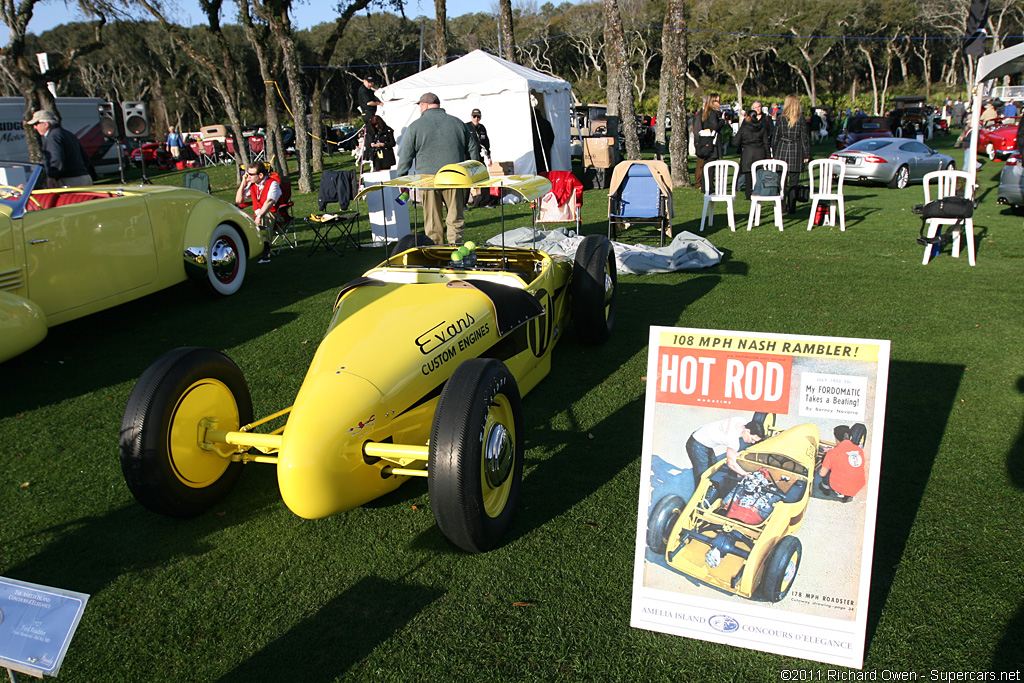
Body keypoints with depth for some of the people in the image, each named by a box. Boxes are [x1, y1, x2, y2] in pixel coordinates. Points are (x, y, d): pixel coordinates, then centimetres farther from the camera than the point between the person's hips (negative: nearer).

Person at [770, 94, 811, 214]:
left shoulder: (780, 119, 0)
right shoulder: (801, 120, -4)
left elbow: (775, 138, 5)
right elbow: (805, 139, -1)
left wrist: (774, 154, 13)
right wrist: (807, 155, 5)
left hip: (781, 151, 1)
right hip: (796, 153, -1)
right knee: (794, 182, 3)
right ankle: (792, 207, 3)